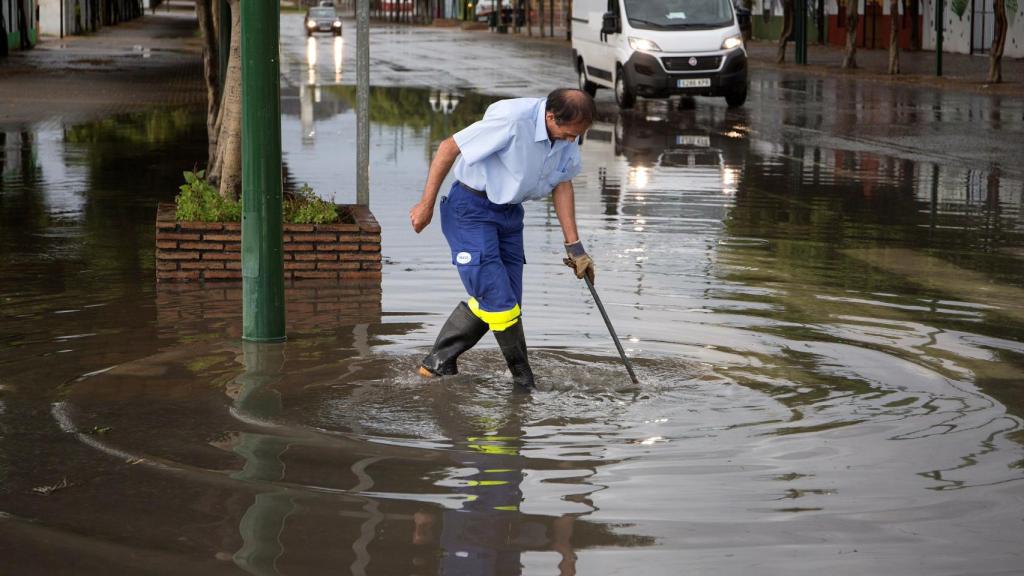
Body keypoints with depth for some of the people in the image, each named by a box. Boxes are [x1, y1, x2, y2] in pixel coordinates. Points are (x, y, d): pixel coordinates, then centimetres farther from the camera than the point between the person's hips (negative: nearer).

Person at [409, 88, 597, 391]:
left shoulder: (568, 133, -6)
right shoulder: (512, 120, -30)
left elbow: (562, 185, 8)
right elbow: (449, 147, -21)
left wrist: (574, 246, 6)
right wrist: (426, 204, -14)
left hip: (509, 212, 8)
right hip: (470, 209, -8)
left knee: (491, 301, 6)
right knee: (499, 299, -11)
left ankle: (439, 364, 19)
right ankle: (522, 378, 5)